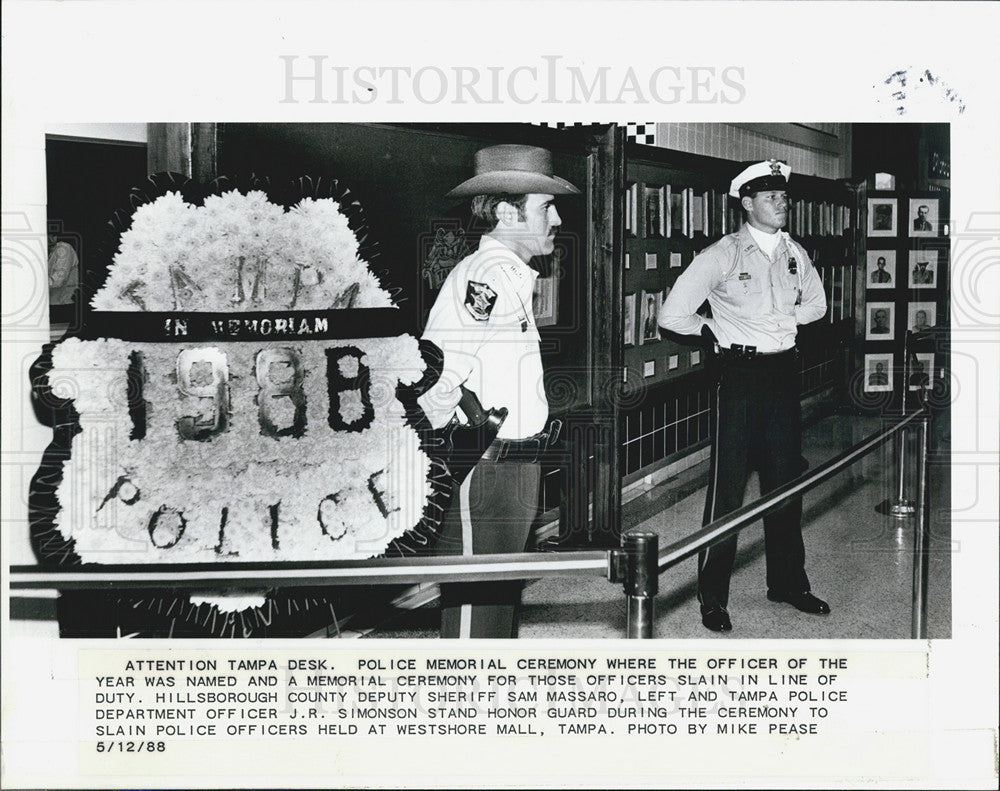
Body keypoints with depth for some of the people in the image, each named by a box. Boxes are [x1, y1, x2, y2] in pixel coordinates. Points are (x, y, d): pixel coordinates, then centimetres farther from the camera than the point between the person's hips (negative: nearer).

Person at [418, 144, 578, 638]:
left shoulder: (513, 276, 15)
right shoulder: (482, 276, -18)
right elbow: (435, 378, -26)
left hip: (514, 466, 10)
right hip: (485, 472, -10)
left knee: (503, 597, 18)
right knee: (476, 610, -4)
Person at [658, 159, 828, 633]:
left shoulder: (795, 254, 6)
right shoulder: (723, 255, -10)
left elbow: (816, 303, 25)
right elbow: (672, 315, -10)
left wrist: (782, 321, 9)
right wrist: (717, 331, 0)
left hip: (783, 372, 5)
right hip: (739, 375, -5)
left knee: (786, 480, 13)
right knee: (728, 486, -3)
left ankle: (787, 583, 26)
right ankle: (712, 597, 6)